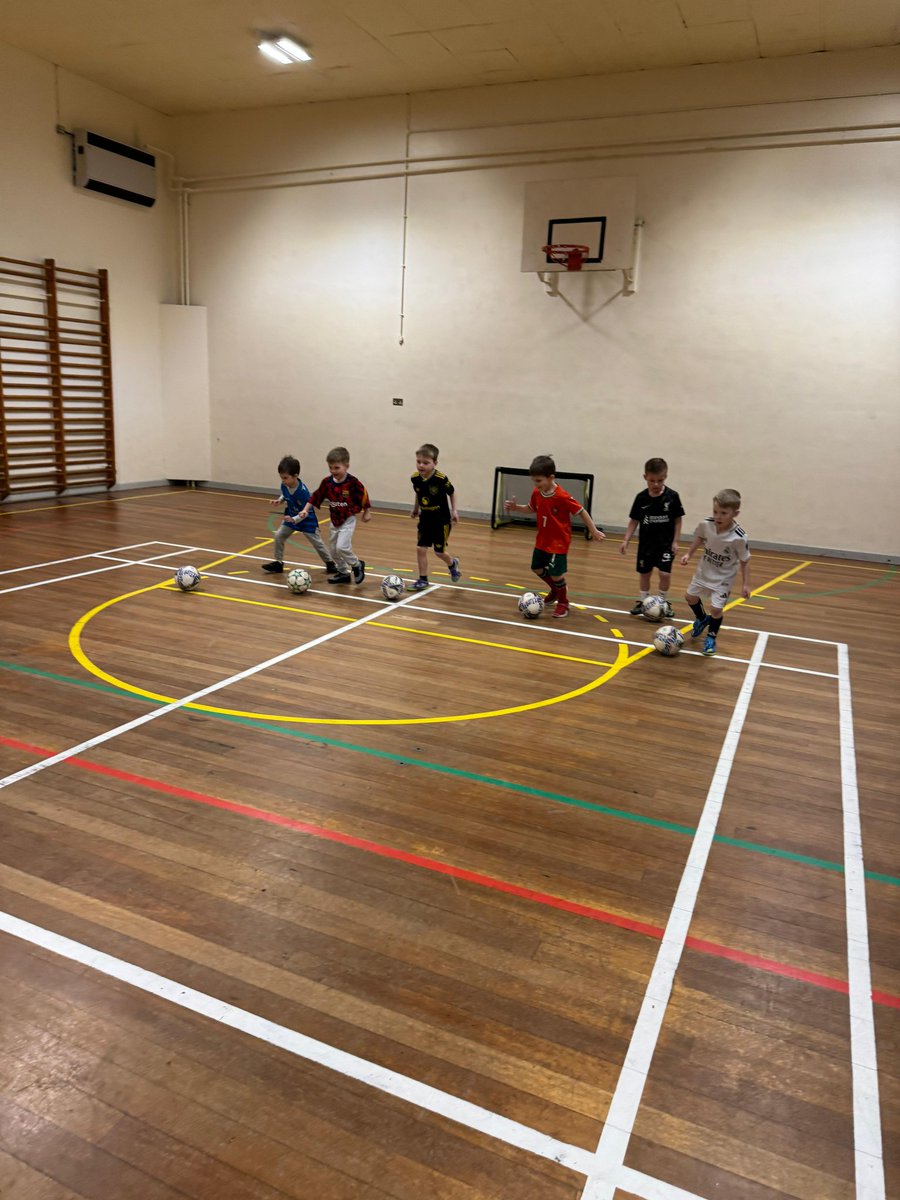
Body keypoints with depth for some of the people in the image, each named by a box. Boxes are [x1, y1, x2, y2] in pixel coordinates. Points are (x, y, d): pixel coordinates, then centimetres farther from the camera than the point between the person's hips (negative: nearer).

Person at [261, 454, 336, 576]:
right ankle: (278, 563, 10)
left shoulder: (302, 491, -33)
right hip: (291, 518, 6)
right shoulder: (284, 485, -15)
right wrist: (279, 501, -10)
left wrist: (294, 519, -37)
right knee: (279, 536, -2)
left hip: (307, 520, -6)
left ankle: (329, 562, 22)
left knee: (316, 542, 4)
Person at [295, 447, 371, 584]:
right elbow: (316, 497, 1)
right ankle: (343, 573, 30)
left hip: (348, 520, -6)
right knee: (334, 550, 12)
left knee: (342, 547, -20)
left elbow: (364, 496, -7)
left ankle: (357, 565, 5)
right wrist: (305, 510, -7)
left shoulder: (353, 482, -18)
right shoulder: (327, 482, -6)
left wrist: (367, 512, 2)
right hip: (334, 520, 6)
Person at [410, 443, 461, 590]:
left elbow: (452, 493, -6)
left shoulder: (441, 478, -23)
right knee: (420, 548, 0)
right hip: (425, 519, 4)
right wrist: (415, 509, 16)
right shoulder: (415, 478, -9)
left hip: (441, 520, -4)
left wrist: (454, 511, -7)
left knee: (439, 551, 4)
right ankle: (423, 580, 12)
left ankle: (452, 564, 36)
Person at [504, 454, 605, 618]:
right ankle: (556, 590, 42)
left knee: (556, 574, -6)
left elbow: (581, 512, -17)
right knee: (537, 568, 17)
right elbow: (532, 508, 15)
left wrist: (594, 531, -13)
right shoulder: (537, 493, -5)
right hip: (542, 540, 7)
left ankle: (563, 602, 19)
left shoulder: (563, 497, -25)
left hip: (559, 542, -7)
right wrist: (516, 508, -1)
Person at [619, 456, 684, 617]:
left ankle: (664, 601, 12)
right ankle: (643, 600, 30)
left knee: (665, 573, -10)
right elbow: (634, 520, 0)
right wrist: (626, 540, -5)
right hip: (646, 542, 2)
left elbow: (677, 520, -3)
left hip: (666, 543, -2)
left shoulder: (672, 496, -11)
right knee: (644, 573, 12)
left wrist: (675, 541, -6)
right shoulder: (641, 498, -7)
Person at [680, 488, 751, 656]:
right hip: (704, 570, 5)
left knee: (716, 609, -8)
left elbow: (745, 561, -19)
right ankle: (702, 619, 52)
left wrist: (745, 584, -16)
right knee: (690, 596, 20)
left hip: (723, 577, -4)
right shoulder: (705, 524, -25)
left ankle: (711, 637, 21)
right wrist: (689, 554, 0)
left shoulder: (738, 537, -34)